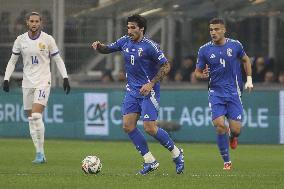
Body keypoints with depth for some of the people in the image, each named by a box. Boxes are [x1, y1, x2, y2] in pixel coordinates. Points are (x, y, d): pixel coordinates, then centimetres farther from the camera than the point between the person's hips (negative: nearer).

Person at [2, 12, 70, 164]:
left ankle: (40, 152, -13)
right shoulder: (20, 40, 4)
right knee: (31, 119, 3)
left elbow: (57, 60, 3)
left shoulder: (48, 39, -4)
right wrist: (6, 79, 1)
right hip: (27, 82, 4)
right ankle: (39, 154, 10)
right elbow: (12, 61, 11)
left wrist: (65, 78, -5)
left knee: (36, 115, -19)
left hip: (43, 82, -4)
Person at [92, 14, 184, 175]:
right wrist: (98, 46, -6)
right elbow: (107, 49, 17)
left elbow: (166, 66, -13)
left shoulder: (150, 46, -15)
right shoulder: (125, 42, 4)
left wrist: (151, 84, -19)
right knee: (128, 126, -4)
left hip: (149, 91, -7)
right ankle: (150, 161, 5)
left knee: (150, 128, -13)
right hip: (132, 90, 7)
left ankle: (176, 153, 10)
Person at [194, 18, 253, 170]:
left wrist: (249, 79, 11)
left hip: (233, 92, 0)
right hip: (216, 93, 0)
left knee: (236, 129, -9)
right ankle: (227, 161, 0)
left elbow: (245, 60, 18)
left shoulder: (235, 45, -1)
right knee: (219, 125, -17)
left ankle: (232, 137, 32)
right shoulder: (204, 50, -3)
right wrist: (202, 75, -19)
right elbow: (197, 72, 4)